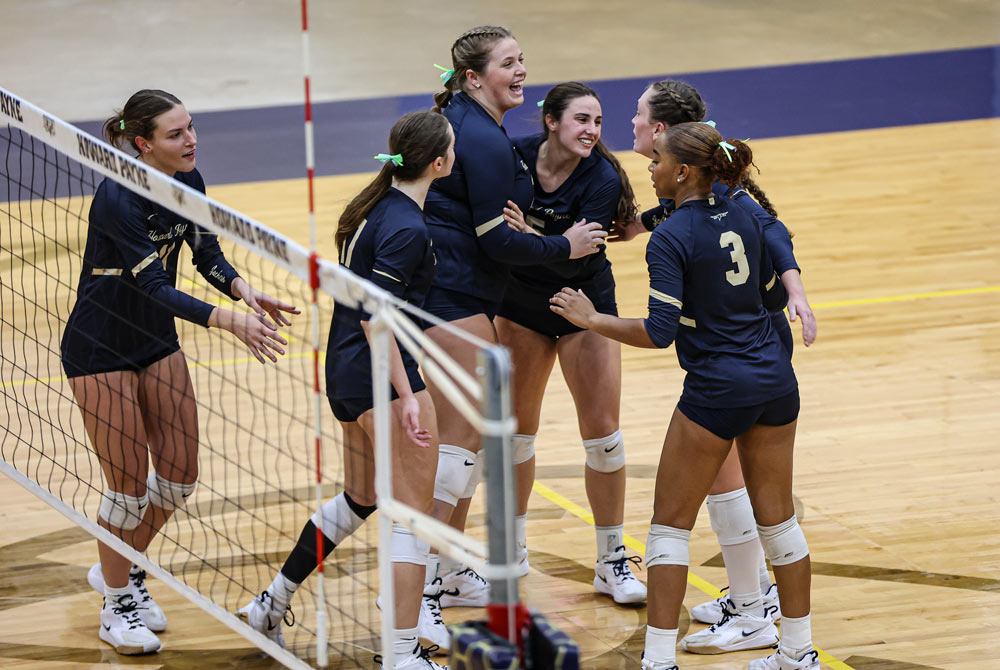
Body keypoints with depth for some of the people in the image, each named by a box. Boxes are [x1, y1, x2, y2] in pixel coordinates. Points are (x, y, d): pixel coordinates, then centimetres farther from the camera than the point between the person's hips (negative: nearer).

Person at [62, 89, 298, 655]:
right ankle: (117, 605, 19)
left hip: (157, 341, 7)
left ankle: (122, 569, 34)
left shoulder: (188, 182, -6)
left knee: (179, 475, 9)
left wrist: (242, 288, -20)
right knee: (130, 484, -2)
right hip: (100, 349, -7)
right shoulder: (118, 200, -29)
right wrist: (228, 320, -42)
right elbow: (155, 286, -33)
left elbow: (207, 254, 2)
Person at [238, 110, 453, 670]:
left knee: (361, 498, 25)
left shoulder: (376, 205, 8)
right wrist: (406, 397, -27)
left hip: (346, 372, 10)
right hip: (385, 372, -10)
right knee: (415, 512, -3)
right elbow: (375, 316, -25)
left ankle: (271, 605, 31)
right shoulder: (407, 229, -20)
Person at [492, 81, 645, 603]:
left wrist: (528, 236, -43)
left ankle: (612, 562, 6)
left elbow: (574, 259, -30)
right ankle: (512, 550, 25)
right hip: (520, 303, 2)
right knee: (515, 427, 8)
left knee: (602, 432, -6)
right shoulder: (512, 156, -15)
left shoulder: (603, 179, -21)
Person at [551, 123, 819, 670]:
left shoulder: (669, 240, -15)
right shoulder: (741, 219, 5)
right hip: (774, 379, 7)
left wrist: (592, 320, -10)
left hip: (716, 390, -7)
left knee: (671, 523, 4)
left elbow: (659, 332, -20)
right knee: (776, 516, 15)